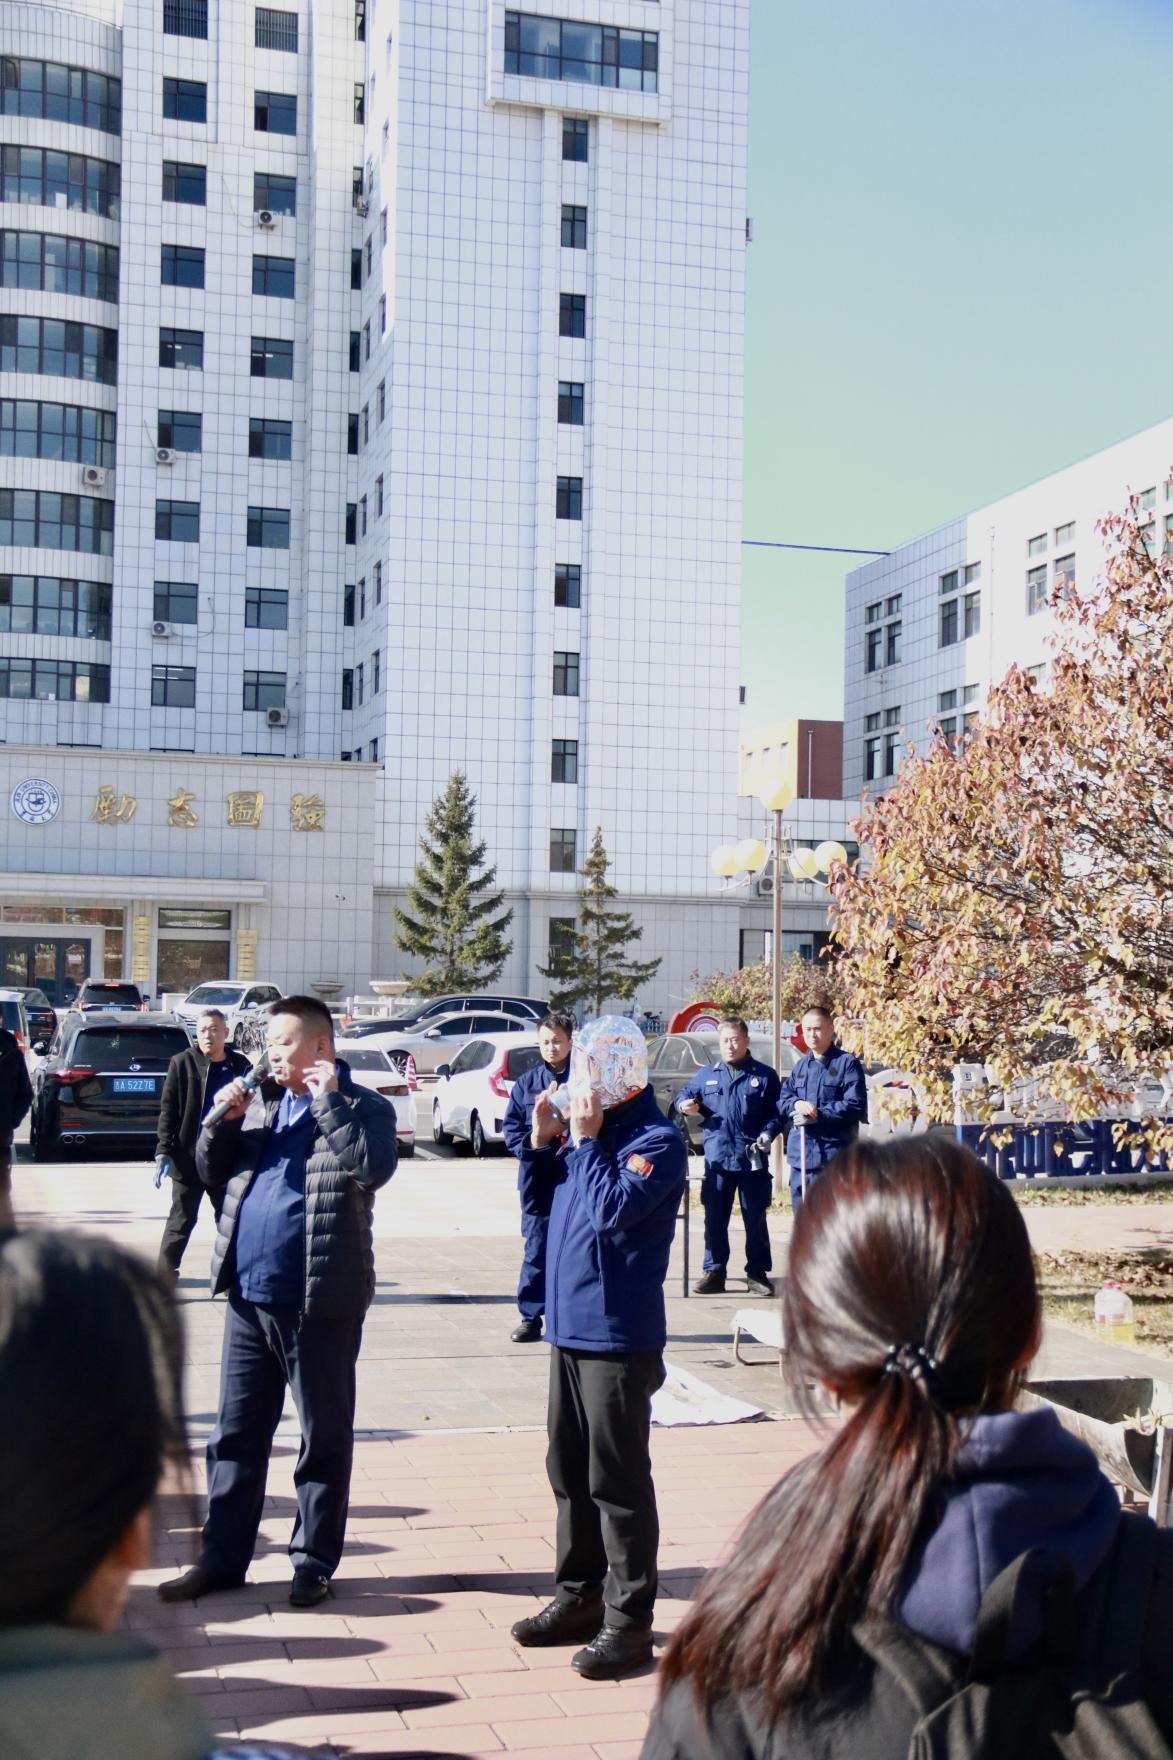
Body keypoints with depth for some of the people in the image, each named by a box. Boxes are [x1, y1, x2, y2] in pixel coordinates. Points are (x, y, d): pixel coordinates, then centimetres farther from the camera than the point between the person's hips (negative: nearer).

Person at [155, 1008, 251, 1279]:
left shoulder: (240, 1066, 2)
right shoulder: (182, 1063, -4)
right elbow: (168, 1109, -5)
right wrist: (164, 1151, -12)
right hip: (189, 1157, -3)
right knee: (181, 1219, 5)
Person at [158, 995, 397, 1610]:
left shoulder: (362, 1108, -3)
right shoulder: (259, 1102, 13)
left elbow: (374, 1166, -22)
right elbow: (212, 1172, 15)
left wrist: (327, 1100, -18)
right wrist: (222, 1122, -2)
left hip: (321, 1303, -6)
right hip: (249, 1295, 6)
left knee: (324, 1439, 6)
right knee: (235, 1433, 12)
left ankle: (314, 1562, 18)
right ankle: (222, 1558, 22)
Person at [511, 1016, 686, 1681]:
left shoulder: (657, 1140, -13)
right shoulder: (592, 1126, 9)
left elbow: (613, 1208, -27)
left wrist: (584, 1141, -17)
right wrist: (544, 1141, 3)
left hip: (619, 1337, -8)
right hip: (571, 1327, 8)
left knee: (617, 1480, -1)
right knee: (569, 1471, 16)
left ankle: (628, 1617, 8)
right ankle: (580, 1594, 29)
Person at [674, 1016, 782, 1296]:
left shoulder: (764, 1075, 4)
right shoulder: (706, 1074, 11)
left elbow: (777, 1113, 3)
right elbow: (685, 1095, 21)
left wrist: (768, 1134, -15)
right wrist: (684, 1104, -2)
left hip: (753, 1159, -2)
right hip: (716, 1159, 2)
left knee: (755, 1219, 4)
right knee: (714, 1219, 5)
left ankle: (758, 1273, 13)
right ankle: (714, 1272, 13)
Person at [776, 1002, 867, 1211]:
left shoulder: (847, 1063, -3)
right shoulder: (800, 1065, 16)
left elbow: (855, 1106, -11)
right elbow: (782, 1101, 13)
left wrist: (819, 1113, -16)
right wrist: (796, 1105, -10)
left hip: (834, 1156, -6)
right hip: (800, 1155, 6)